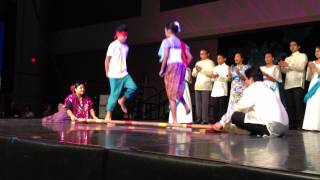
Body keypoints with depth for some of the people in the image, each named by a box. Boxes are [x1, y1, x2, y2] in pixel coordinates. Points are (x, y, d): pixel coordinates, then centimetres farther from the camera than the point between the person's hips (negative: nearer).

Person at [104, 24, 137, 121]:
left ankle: (122, 100, 12)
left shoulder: (126, 47, 9)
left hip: (124, 74, 6)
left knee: (133, 87, -13)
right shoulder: (113, 45, -8)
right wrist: (107, 73, -3)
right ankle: (108, 115, 9)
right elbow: (107, 60, -5)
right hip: (114, 75, -5)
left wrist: (124, 70, 12)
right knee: (114, 94, -3)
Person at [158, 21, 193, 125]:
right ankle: (186, 106, 0)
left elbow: (165, 56, -12)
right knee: (177, 91, 24)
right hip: (181, 67, 7)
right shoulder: (181, 43, 18)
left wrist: (162, 70, -6)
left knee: (171, 95, -2)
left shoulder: (167, 41, -1)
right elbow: (189, 57, 13)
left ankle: (175, 120, -4)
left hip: (172, 66, -6)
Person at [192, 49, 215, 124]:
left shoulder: (210, 62, 4)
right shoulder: (198, 63, 23)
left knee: (205, 103, -10)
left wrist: (202, 69, -12)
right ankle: (199, 118, 6)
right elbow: (193, 74, 19)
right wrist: (196, 70, -1)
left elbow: (211, 73, -10)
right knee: (198, 103, 2)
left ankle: (205, 119, -8)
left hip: (206, 86, -6)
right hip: (197, 86, 6)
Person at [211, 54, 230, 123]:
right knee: (215, 106, 5)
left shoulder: (226, 67, 2)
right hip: (215, 90, 6)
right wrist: (213, 77, 1)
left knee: (222, 107, -5)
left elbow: (228, 79, -7)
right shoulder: (215, 68, 21)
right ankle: (215, 120, 11)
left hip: (223, 90, -6)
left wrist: (219, 76, -15)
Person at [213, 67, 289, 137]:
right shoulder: (266, 89, 24)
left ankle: (264, 133, -9)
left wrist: (222, 122, 15)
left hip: (271, 127, -10)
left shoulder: (252, 89, -1)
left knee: (235, 116, -2)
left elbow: (237, 108, 4)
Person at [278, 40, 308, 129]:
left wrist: (288, 65, -15)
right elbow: (284, 71, 14)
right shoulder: (287, 58, 26)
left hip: (298, 84, -5)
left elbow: (301, 67, -7)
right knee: (290, 105, 0)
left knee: (298, 104, -11)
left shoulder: (303, 56, 10)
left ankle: (300, 124, -11)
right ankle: (292, 124, 2)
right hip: (288, 84, 5)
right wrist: (282, 66, -7)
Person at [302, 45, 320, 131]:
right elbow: (308, 78, 12)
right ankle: (313, 126, -6)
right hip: (313, 86, 4)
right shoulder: (312, 63, 16)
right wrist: (310, 68, -1)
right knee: (312, 107, -5)